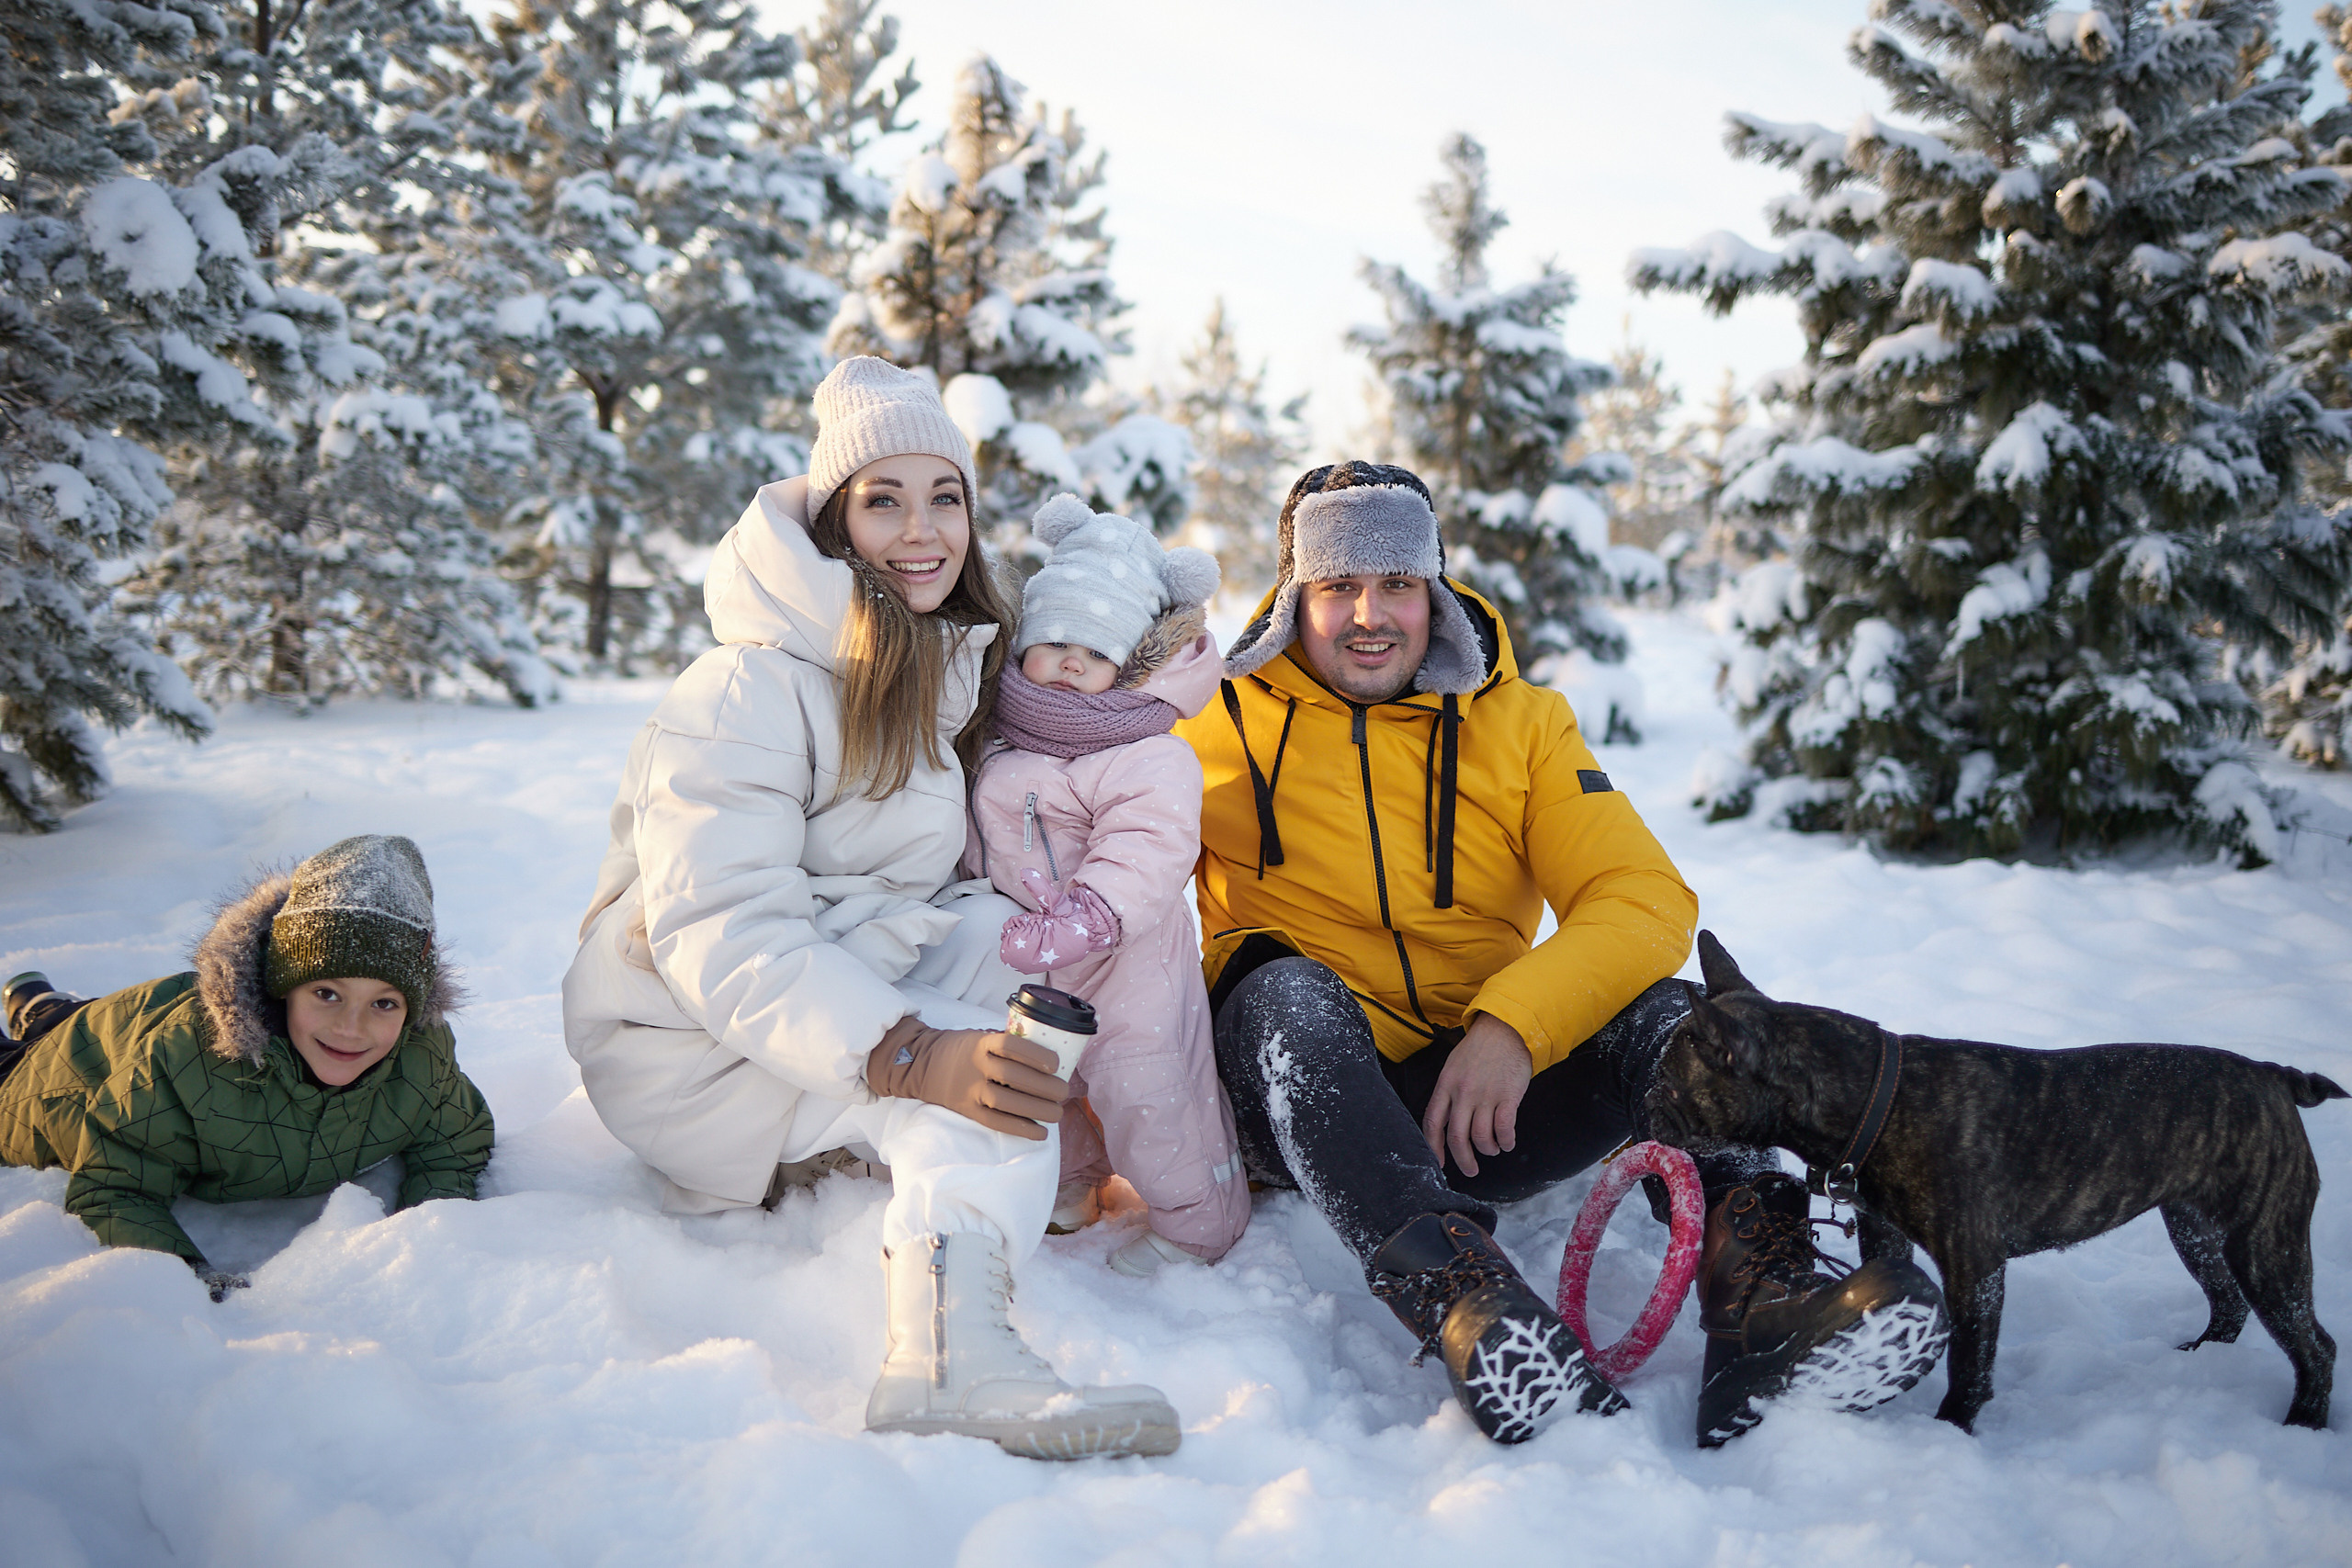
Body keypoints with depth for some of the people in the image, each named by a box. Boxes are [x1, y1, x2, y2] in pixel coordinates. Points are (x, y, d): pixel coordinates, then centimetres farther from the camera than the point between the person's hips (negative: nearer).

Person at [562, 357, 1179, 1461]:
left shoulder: (958, 666, 7)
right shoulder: (751, 689, -20)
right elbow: (720, 933, -30)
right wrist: (908, 1056, -42)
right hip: (695, 1041, -8)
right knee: (991, 1071, -30)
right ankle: (949, 1357, -49)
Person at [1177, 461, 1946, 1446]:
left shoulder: (1522, 724, 10)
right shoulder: (1220, 725, 6)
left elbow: (1647, 901, -4)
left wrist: (1512, 1025, -21)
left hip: (1480, 1104, 2)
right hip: (1302, 1109, -1)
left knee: (1655, 1007, -24)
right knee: (1287, 992, -34)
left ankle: (1753, 1298, -44)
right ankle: (1456, 1293, -55)